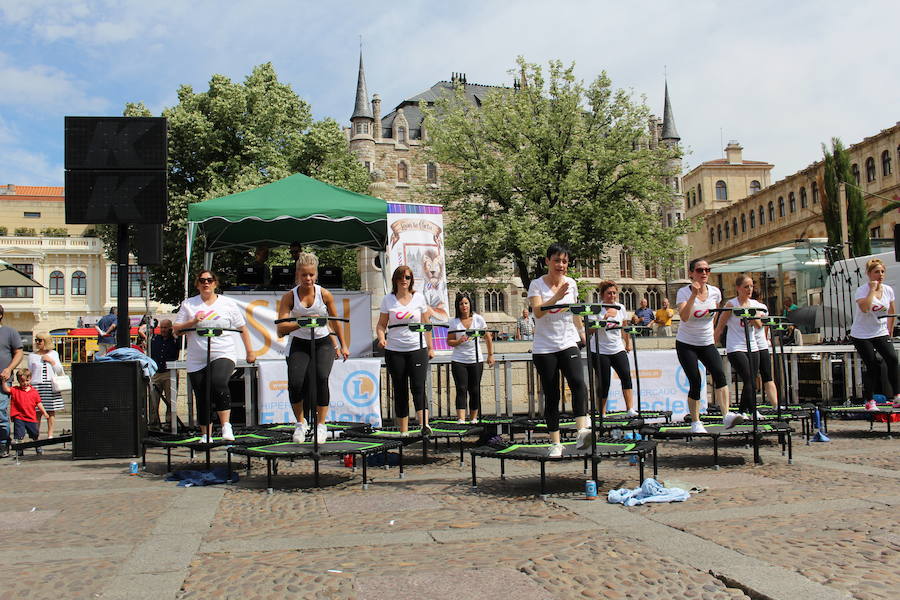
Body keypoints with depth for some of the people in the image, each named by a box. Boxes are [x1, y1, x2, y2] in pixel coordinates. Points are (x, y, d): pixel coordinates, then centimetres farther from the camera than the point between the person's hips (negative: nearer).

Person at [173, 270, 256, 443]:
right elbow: (176, 330, 8)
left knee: (218, 384, -30)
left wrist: (249, 351, 9)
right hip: (197, 361, 3)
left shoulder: (227, 303, 8)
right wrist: (193, 322, -10)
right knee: (202, 398, 5)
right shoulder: (188, 304, 11)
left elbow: (242, 328, 12)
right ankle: (206, 435, 18)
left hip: (224, 355, -3)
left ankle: (226, 425, -22)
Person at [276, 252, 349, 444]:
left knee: (321, 378, -24)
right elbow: (281, 330, -12)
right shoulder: (289, 297, -5)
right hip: (299, 344, 0)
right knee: (295, 384, -18)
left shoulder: (325, 295, -2)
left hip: (323, 343, 0)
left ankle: (321, 424, -8)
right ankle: (300, 422, 9)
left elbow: (335, 321, 12)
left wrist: (343, 345, 17)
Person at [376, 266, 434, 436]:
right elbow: (381, 324, 6)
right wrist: (381, 338, -15)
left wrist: (430, 348, 8)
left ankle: (424, 424, -21)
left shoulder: (419, 298, 5)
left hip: (417, 349, -1)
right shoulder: (388, 300, 3)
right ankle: (403, 431, 11)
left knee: (418, 387, -13)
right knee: (400, 390, 5)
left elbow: (426, 324, 9)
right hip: (394, 351, 1)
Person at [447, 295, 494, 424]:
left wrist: (490, 355, 4)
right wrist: (459, 341, -19)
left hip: (476, 360, 1)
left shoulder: (478, 319, 1)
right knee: (461, 389, -9)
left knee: (475, 390, 5)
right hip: (458, 361, -1)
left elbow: (488, 338, 7)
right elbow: (449, 341, 1)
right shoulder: (454, 322, 0)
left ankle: (473, 418, 17)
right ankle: (461, 420, -15)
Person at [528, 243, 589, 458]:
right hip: (544, 348, -2)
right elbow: (537, 312, -21)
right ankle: (555, 443, 10)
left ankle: (582, 431, -34)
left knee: (578, 383, -24)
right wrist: (556, 297, -34)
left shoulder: (571, 284, 8)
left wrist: (582, 334, 26)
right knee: (551, 396, 2)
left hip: (568, 344, 2)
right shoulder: (537, 284, -5)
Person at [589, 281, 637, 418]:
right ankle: (602, 414, 8)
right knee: (604, 383, -3)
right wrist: (604, 318, -33)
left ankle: (630, 409, -16)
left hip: (618, 349, 4)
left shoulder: (621, 307, 5)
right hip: (600, 351, -4)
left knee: (626, 376, -14)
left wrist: (628, 343, 23)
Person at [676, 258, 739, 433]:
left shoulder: (715, 292, 0)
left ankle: (726, 415, -26)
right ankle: (695, 423, 5)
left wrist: (713, 334, 15)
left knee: (719, 373, -20)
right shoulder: (684, 292, -13)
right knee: (695, 382, -8)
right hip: (686, 344, -3)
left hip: (707, 343, 3)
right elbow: (684, 317, -30)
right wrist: (694, 294, -36)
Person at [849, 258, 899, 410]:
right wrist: (872, 289, -24)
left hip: (881, 334, 4)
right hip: (862, 335, -4)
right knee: (873, 368, -6)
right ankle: (869, 401, 9)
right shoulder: (862, 290, -12)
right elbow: (865, 308, -32)